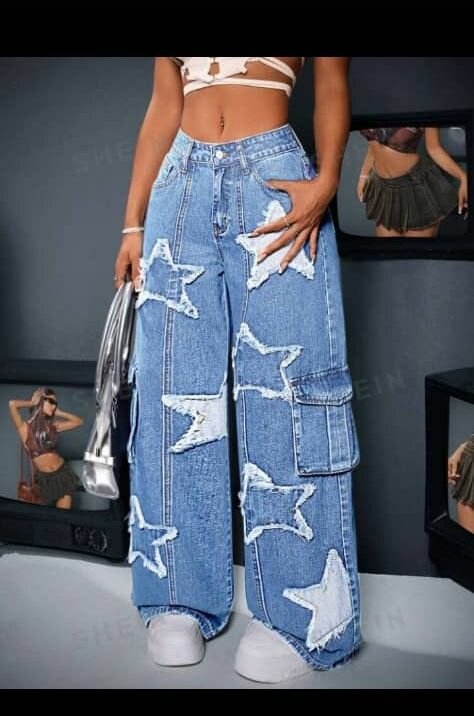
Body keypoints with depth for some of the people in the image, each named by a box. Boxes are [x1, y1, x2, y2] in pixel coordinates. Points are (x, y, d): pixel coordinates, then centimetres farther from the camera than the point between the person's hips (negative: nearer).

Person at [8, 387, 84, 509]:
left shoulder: (52, 426, 3)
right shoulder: (25, 427, -8)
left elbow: (79, 421, 9)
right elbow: (12, 404, -24)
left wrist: (57, 412, 3)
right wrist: (33, 403, -7)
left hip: (63, 474, 3)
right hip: (45, 480, -3)